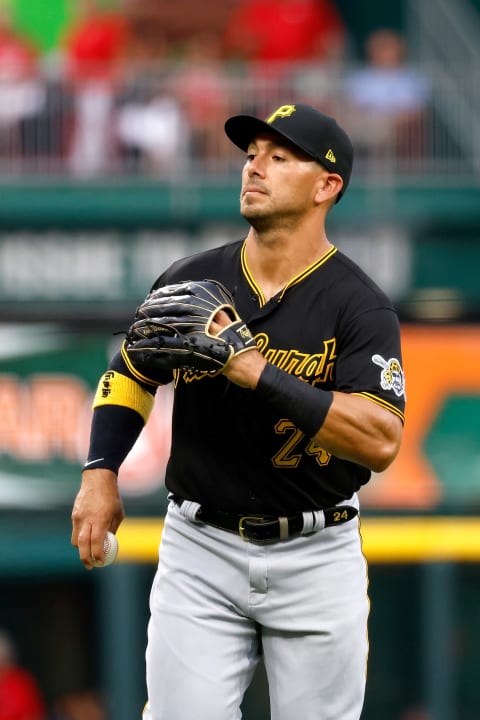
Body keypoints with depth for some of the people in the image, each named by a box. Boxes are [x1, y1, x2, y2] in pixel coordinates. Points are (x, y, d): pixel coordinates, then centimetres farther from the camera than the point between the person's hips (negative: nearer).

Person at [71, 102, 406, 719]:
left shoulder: (359, 306, -10)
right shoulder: (190, 281, 2)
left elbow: (381, 442, -23)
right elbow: (131, 374, 18)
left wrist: (257, 372, -29)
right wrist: (100, 473, 2)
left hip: (316, 556, -2)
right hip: (200, 552, 2)